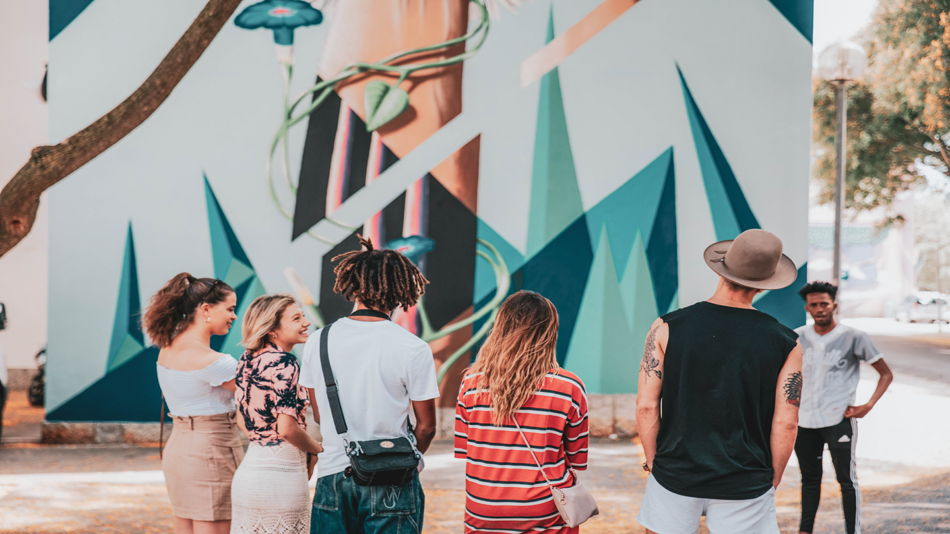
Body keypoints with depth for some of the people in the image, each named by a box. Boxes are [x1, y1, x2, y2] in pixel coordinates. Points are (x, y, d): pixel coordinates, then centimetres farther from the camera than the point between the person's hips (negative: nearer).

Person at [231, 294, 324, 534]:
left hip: (248, 470, 8)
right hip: (282, 476, -8)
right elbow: (287, 429, -21)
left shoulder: (247, 360, 8)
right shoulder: (284, 363, -16)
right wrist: (317, 450, -4)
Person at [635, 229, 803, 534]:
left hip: (674, 476, 1)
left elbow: (646, 407, -6)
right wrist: (772, 481, 7)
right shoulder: (786, 344, -5)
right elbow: (786, 423, -6)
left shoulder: (667, 328, -6)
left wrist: (654, 463, 7)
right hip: (744, 486, 0)